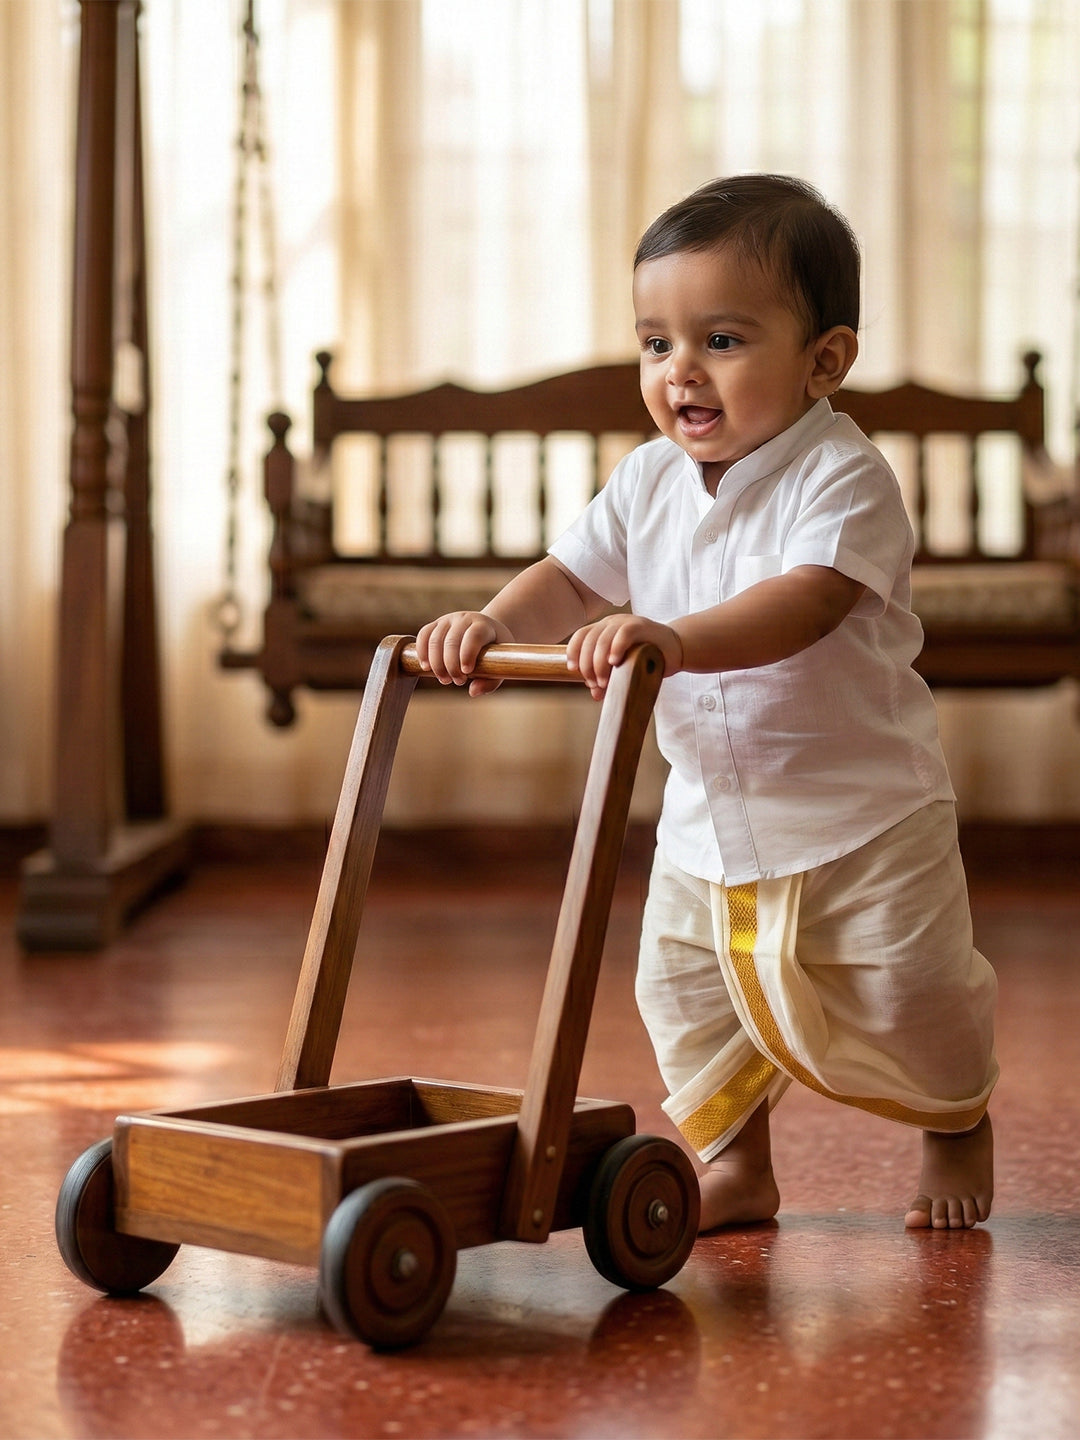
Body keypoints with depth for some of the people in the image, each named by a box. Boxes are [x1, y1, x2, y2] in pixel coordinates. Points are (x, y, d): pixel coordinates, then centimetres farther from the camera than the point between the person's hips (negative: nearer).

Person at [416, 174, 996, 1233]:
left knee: (902, 996, 3)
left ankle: (958, 1128, 34)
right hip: (707, 820, 6)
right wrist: (494, 621, -20)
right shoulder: (649, 483, 1)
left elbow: (804, 605, -35)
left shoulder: (842, 476, -20)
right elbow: (574, 578, 2)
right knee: (685, 990, 5)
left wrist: (677, 639, -51)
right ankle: (734, 1165, 26)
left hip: (862, 816, -5)